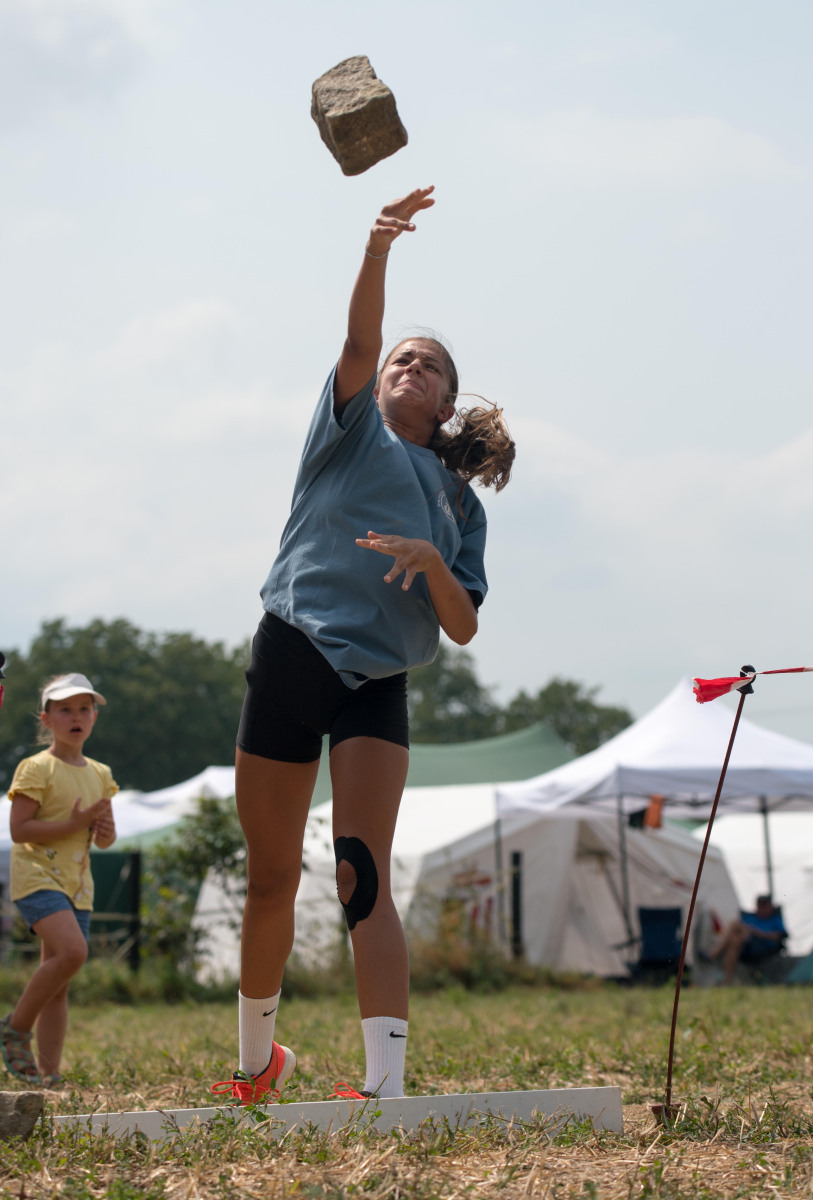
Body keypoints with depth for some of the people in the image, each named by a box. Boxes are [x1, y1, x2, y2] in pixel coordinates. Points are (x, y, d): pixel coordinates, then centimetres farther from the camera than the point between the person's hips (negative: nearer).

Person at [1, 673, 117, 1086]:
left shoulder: (99, 774, 14)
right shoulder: (36, 769, -7)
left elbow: (103, 836, 21)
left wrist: (106, 833, -3)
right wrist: (74, 824, -20)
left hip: (76, 885, 7)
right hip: (37, 877, -7)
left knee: (58, 985, 5)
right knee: (72, 951, -27)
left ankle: (48, 1074, 7)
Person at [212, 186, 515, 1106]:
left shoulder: (459, 500, 19)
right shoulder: (353, 424, 14)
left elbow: (463, 625, 9)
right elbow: (358, 343, -7)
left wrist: (432, 563, -12)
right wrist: (377, 252, -24)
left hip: (378, 683, 1)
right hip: (291, 652, -1)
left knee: (364, 878, -16)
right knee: (273, 880, 5)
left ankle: (387, 1087, -26)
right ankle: (256, 1064, 24)